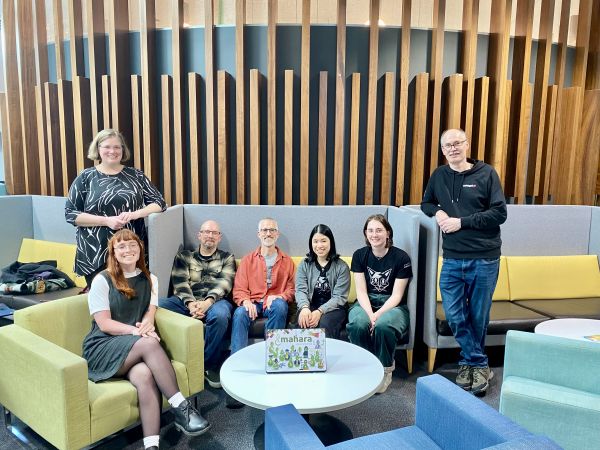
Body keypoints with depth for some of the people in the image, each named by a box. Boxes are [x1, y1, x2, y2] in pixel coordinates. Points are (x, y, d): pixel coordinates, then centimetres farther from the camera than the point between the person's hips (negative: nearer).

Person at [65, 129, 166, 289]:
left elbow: (159, 203, 3)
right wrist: (106, 221, -14)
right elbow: (70, 213, -1)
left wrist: (134, 214, -15)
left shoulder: (136, 175, 6)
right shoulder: (86, 177, 3)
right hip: (96, 255, -1)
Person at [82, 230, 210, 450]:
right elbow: (104, 324, -7)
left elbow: (150, 313, 4)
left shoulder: (149, 279, 13)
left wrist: (147, 325, -21)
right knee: (149, 344, -33)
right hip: (103, 348, -3)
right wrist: (137, 331, -21)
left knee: (145, 375, -32)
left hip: (135, 349, 3)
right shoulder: (102, 280, -1)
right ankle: (181, 408, -28)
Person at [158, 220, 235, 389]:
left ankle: (210, 365, -16)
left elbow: (224, 283, 2)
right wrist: (190, 303, -15)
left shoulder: (227, 258, 19)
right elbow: (180, 283, 6)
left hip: (215, 301, -1)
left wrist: (208, 302, -18)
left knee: (220, 314, -38)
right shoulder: (183, 256, 21)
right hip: (187, 301, 2)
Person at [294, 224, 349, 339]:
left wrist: (320, 311, -22)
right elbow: (300, 290, -2)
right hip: (310, 306, 2)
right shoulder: (304, 264, 9)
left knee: (325, 323, -33)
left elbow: (339, 297, -6)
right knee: (304, 322, -31)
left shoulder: (341, 266, 1)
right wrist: (304, 307, -25)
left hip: (333, 308, -1)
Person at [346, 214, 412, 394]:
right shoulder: (359, 255, 1)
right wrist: (369, 314, -20)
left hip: (392, 305, -2)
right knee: (357, 324, -32)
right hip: (366, 303, 2)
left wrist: (378, 315, -22)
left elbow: (396, 295, -8)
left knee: (383, 325, -35)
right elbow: (361, 291, -3)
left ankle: (386, 370, -7)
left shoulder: (401, 257, -7)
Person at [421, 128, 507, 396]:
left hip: (484, 259, -2)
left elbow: (499, 213, -7)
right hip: (452, 259, 3)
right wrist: (437, 212, -4)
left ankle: (470, 362, 30)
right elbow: (426, 203, 19)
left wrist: (461, 221, -14)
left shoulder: (486, 173, -3)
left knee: (478, 316, 9)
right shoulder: (439, 176, 7)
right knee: (454, 315, 0)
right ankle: (480, 365, 20)